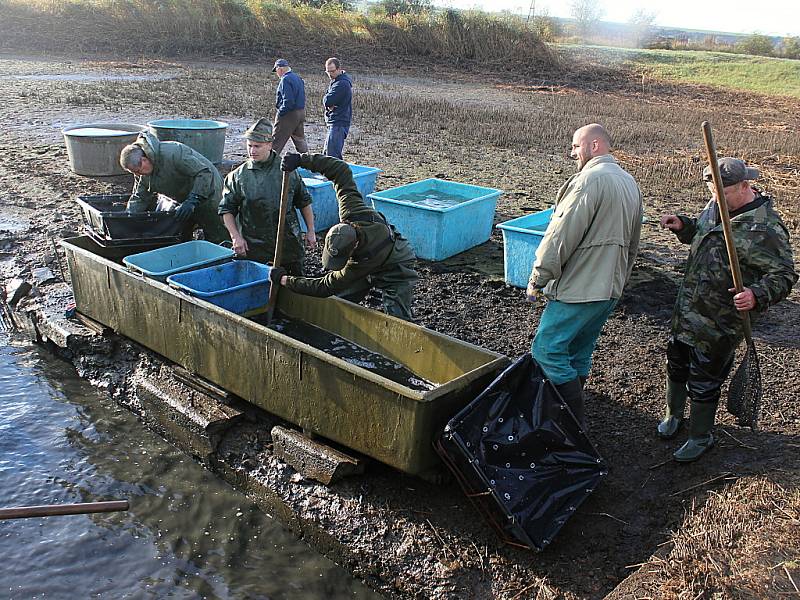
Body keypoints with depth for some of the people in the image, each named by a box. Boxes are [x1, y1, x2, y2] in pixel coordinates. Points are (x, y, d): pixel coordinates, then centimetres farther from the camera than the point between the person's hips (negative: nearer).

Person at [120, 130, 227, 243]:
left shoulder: (172, 153, -32)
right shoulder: (142, 171, -5)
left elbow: (204, 173, -32)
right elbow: (139, 198, 3)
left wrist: (192, 200, -38)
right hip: (182, 199, 8)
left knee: (216, 238, -11)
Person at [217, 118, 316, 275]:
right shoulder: (238, 176, -2)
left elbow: (304, 202, 10)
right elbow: (227, 210, 3)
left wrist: (310, 231, 7)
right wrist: (236, 237, -9)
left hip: (289, 243, 1)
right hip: (254, 247, -1)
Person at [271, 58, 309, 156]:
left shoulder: (285, 80, -16)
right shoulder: (298, 78, 12)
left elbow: (288, 101, -24)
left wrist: (280, 112, -15)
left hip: (288, 115, -9)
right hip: (301, 113, 9)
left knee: (277, 141, -3)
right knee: (300, 139, 18)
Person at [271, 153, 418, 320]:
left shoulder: (364, 261, -43)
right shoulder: (353, 211, -32)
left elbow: (327, 287, -33)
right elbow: (341, 169, -21)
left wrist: (285, 280, -27)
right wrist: (301, 159, -26)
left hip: (395, 270, -7)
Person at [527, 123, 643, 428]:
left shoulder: (590, 179, -15)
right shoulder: (630, 183, 17)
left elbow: (561, 235, -19)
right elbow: (632, 244, 23)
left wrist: (537, 278, -11)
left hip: (578, 288, -10)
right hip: (610, 289, 10)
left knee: (547, 349, -4)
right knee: (579, 354, 17)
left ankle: (575, 423, -1)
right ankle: (571, 414, 26)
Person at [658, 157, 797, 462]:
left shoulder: (764, 228, -22)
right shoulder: (718, 205, 3)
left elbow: (784, 274, -20)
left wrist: (757, 295, -37)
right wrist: (681, 225, 2)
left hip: (719, 322, -8)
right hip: (687, 309, 8)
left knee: (703, 381, 6)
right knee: (676, 364, 22)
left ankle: (701, 437, 28)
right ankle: (674, 414, 46)